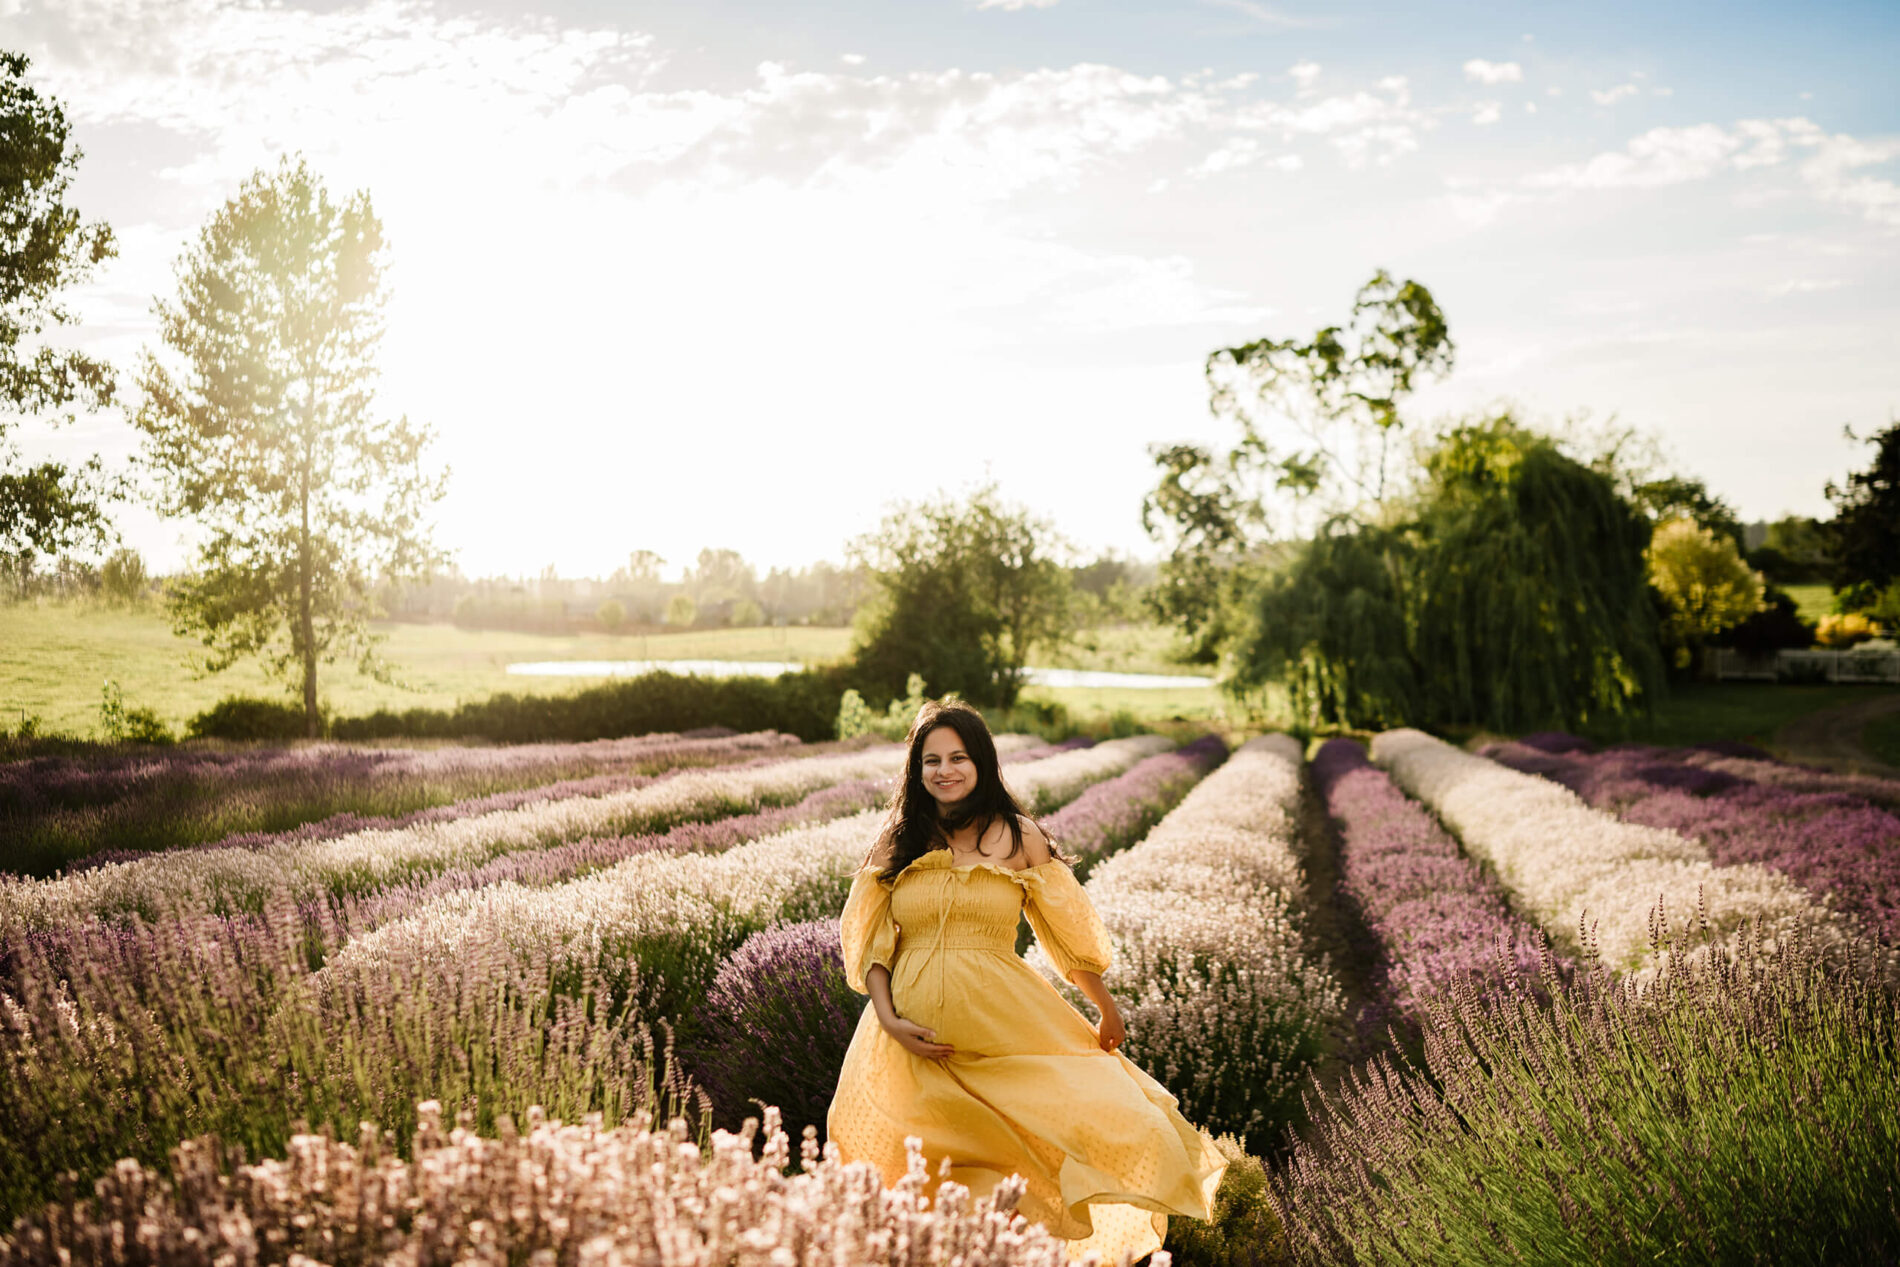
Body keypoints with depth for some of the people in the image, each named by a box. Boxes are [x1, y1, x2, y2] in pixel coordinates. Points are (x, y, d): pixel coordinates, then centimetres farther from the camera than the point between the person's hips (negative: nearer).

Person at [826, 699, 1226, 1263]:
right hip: (916, 1033, 1)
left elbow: (1069, 930, 10)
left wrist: (1107, 1010, 16)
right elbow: (871, 942, 5)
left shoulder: (1018, 837, 3)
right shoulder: (898, 843, 7)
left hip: (1006, 1021, -1)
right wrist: (888, 1020, -9)